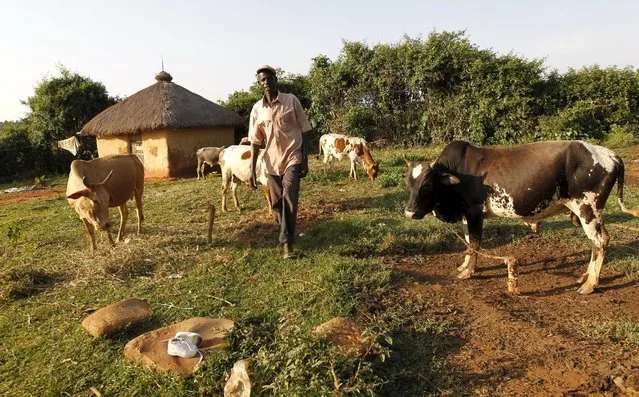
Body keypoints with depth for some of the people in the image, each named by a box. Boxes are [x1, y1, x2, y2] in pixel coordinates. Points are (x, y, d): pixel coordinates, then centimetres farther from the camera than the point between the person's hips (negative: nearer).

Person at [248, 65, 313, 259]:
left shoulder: (291, 100, -4)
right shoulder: (257, 108, 2)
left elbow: (304, 131, -2)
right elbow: (255, 141, 4)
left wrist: (305, 161, -7)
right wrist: (252, 170, -2)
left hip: (292, 157, -3)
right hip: (272, 162, 3)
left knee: (289, 199, -15)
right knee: (277, 204, 10)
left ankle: (287, 243, -9)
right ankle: (286, 233, 34)